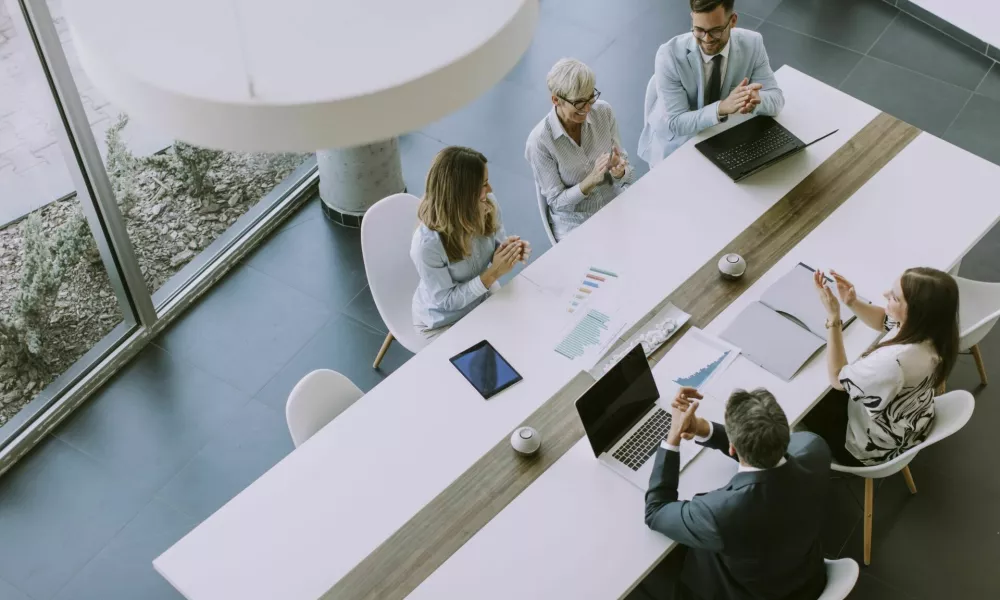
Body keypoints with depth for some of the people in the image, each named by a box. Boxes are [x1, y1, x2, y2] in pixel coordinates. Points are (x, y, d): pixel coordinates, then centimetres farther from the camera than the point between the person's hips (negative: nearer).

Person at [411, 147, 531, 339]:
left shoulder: (488, 205, -19)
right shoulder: (427, 244, -35)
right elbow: (446, 301, -25)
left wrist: (509, 251, -22)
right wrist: (493, 274, -32)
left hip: (484, 297, 5)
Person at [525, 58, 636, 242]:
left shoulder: (604, 111, -6)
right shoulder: (539, 141, -18)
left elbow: (628, 173, 2)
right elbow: (556, 201, -11)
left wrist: (619, 172, -22)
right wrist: (591, 180, -27)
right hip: (575, 226, -4)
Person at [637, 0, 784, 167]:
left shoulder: (752, 44, -16)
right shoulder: (669, 55, -26)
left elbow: (776, 98, -11)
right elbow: (676, 124, -25)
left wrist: (755, 99, -36)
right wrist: (722, 107, -42)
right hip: (676, 145, -4)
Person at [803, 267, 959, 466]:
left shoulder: (895, 361, -46)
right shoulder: (928, 325, -22)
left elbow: (837, 378, -26)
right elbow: (882, 320, 3)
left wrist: (833, 316, -31)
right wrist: (852, 302, -16)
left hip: (876, 446, -7)